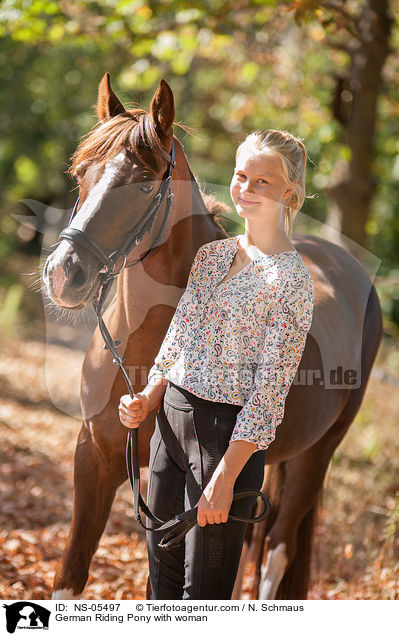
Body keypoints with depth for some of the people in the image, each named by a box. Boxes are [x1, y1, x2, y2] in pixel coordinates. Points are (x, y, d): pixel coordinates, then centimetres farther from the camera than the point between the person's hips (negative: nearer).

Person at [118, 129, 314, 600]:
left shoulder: (291, 277, -12)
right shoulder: (211, 254, 10)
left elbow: (271, 388, -15)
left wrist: (226, 477, -19)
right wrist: (148, 400, 0)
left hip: (228, 432, -7)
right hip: (171, 418, 7)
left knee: (203, 588, 2)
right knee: (161, 572, 14)